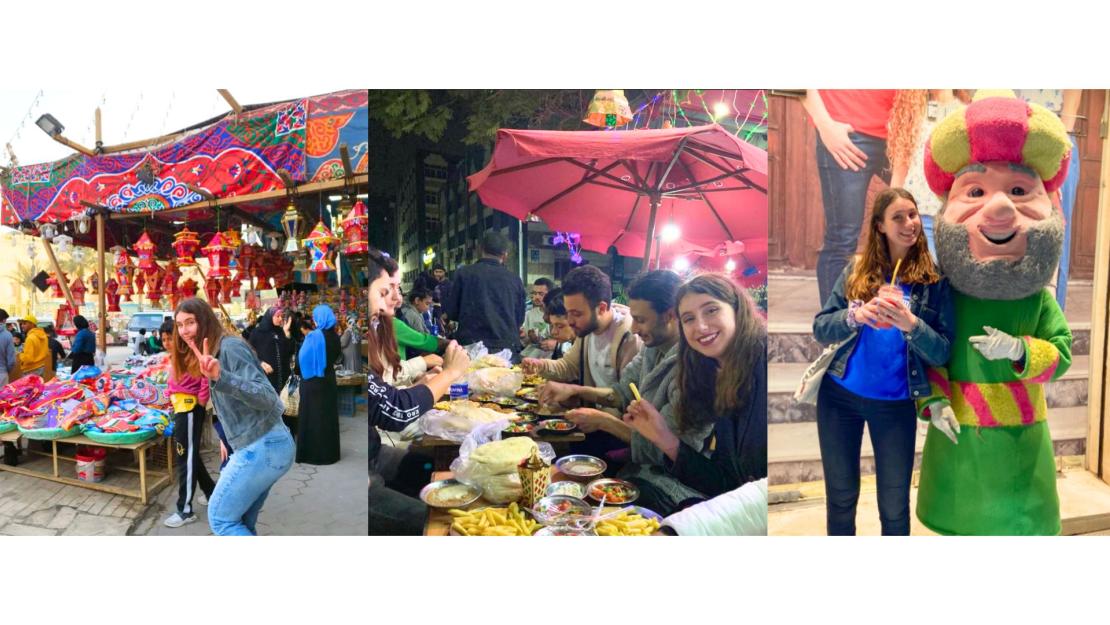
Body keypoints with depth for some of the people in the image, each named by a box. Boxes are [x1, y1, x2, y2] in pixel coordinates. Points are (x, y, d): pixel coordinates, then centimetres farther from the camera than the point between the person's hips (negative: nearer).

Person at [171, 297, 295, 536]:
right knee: (241, 523, 14)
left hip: (263, 446, -10)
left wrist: (221, 378, -35)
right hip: (264, 445, 10)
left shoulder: (230, 346, -11)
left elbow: (267, 397, -23)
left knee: (220, 518, -2)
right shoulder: (214, 353, 19)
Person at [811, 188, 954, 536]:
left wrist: (911, 324, -25)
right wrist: (856, 315, -22)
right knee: (840, 499, 14)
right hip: (839, 395, 2)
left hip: (895, 404, -1)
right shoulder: (857, 270, 1)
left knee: (894, 508, 9)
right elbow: (820, 330, -3)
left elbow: (943, 354, -7)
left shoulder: (934, 279, -4)